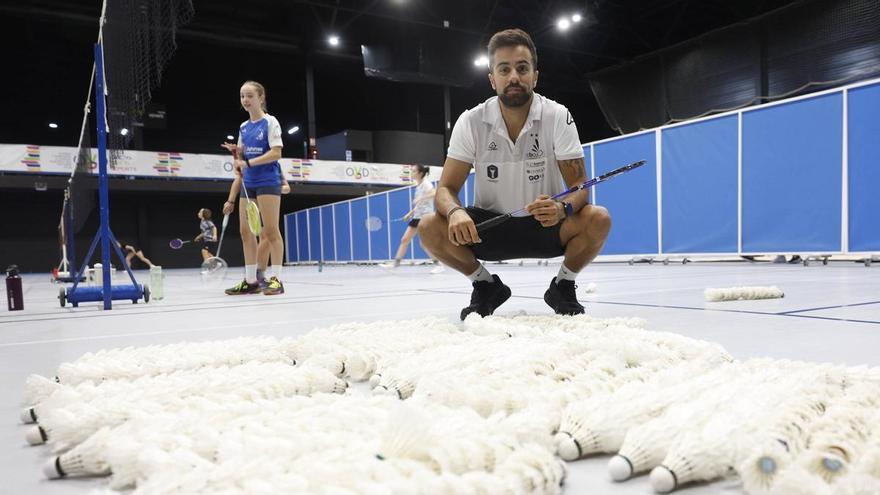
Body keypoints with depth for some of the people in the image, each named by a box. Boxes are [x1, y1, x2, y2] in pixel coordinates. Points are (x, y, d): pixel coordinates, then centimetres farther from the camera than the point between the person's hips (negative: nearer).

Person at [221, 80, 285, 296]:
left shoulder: (270, 122, -2)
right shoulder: (243, 127, 17)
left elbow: (276, 153, -13)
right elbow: (241, 164, 19)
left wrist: (248, 162, -19)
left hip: (268, 182, -6)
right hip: (247, 184, 7)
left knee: (270, 230, -8)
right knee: (245, 231, 2)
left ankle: (276, 279, -4)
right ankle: (251, 280, 7)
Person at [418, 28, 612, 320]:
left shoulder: (557, 117, -12)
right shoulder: (471, 122, -10)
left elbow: (579, 184, -14)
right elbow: (446, 188, -11)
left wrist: (563, 208, -38)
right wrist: (455, 211, -36)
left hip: (547, 224, 0)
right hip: (490, 227, 1)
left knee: (598, 219, -29)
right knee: (430, 228, -24)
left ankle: (563, 286, 2)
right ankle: (486, 286, 3)